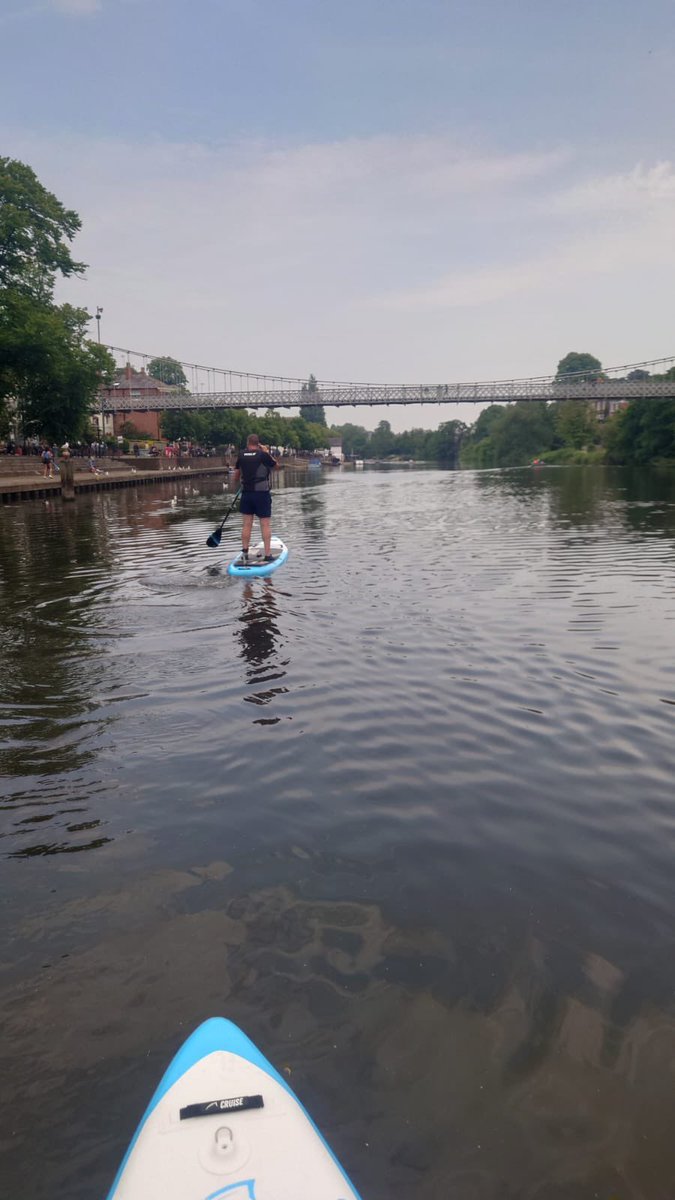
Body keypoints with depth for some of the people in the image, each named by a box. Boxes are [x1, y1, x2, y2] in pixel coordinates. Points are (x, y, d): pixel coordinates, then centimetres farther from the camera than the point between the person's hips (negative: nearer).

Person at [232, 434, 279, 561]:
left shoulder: (241, 455, 2)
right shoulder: (263, 455, -9)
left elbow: (236, 476, 12)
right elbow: (275, 464, 8)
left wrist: (236, 482, 33)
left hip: (246, 493, 4)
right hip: (262, 493, -3)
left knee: (247, 524, 9)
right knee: (265, 524, 0)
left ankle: (244, 552, 12)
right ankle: (268, 554, -1)